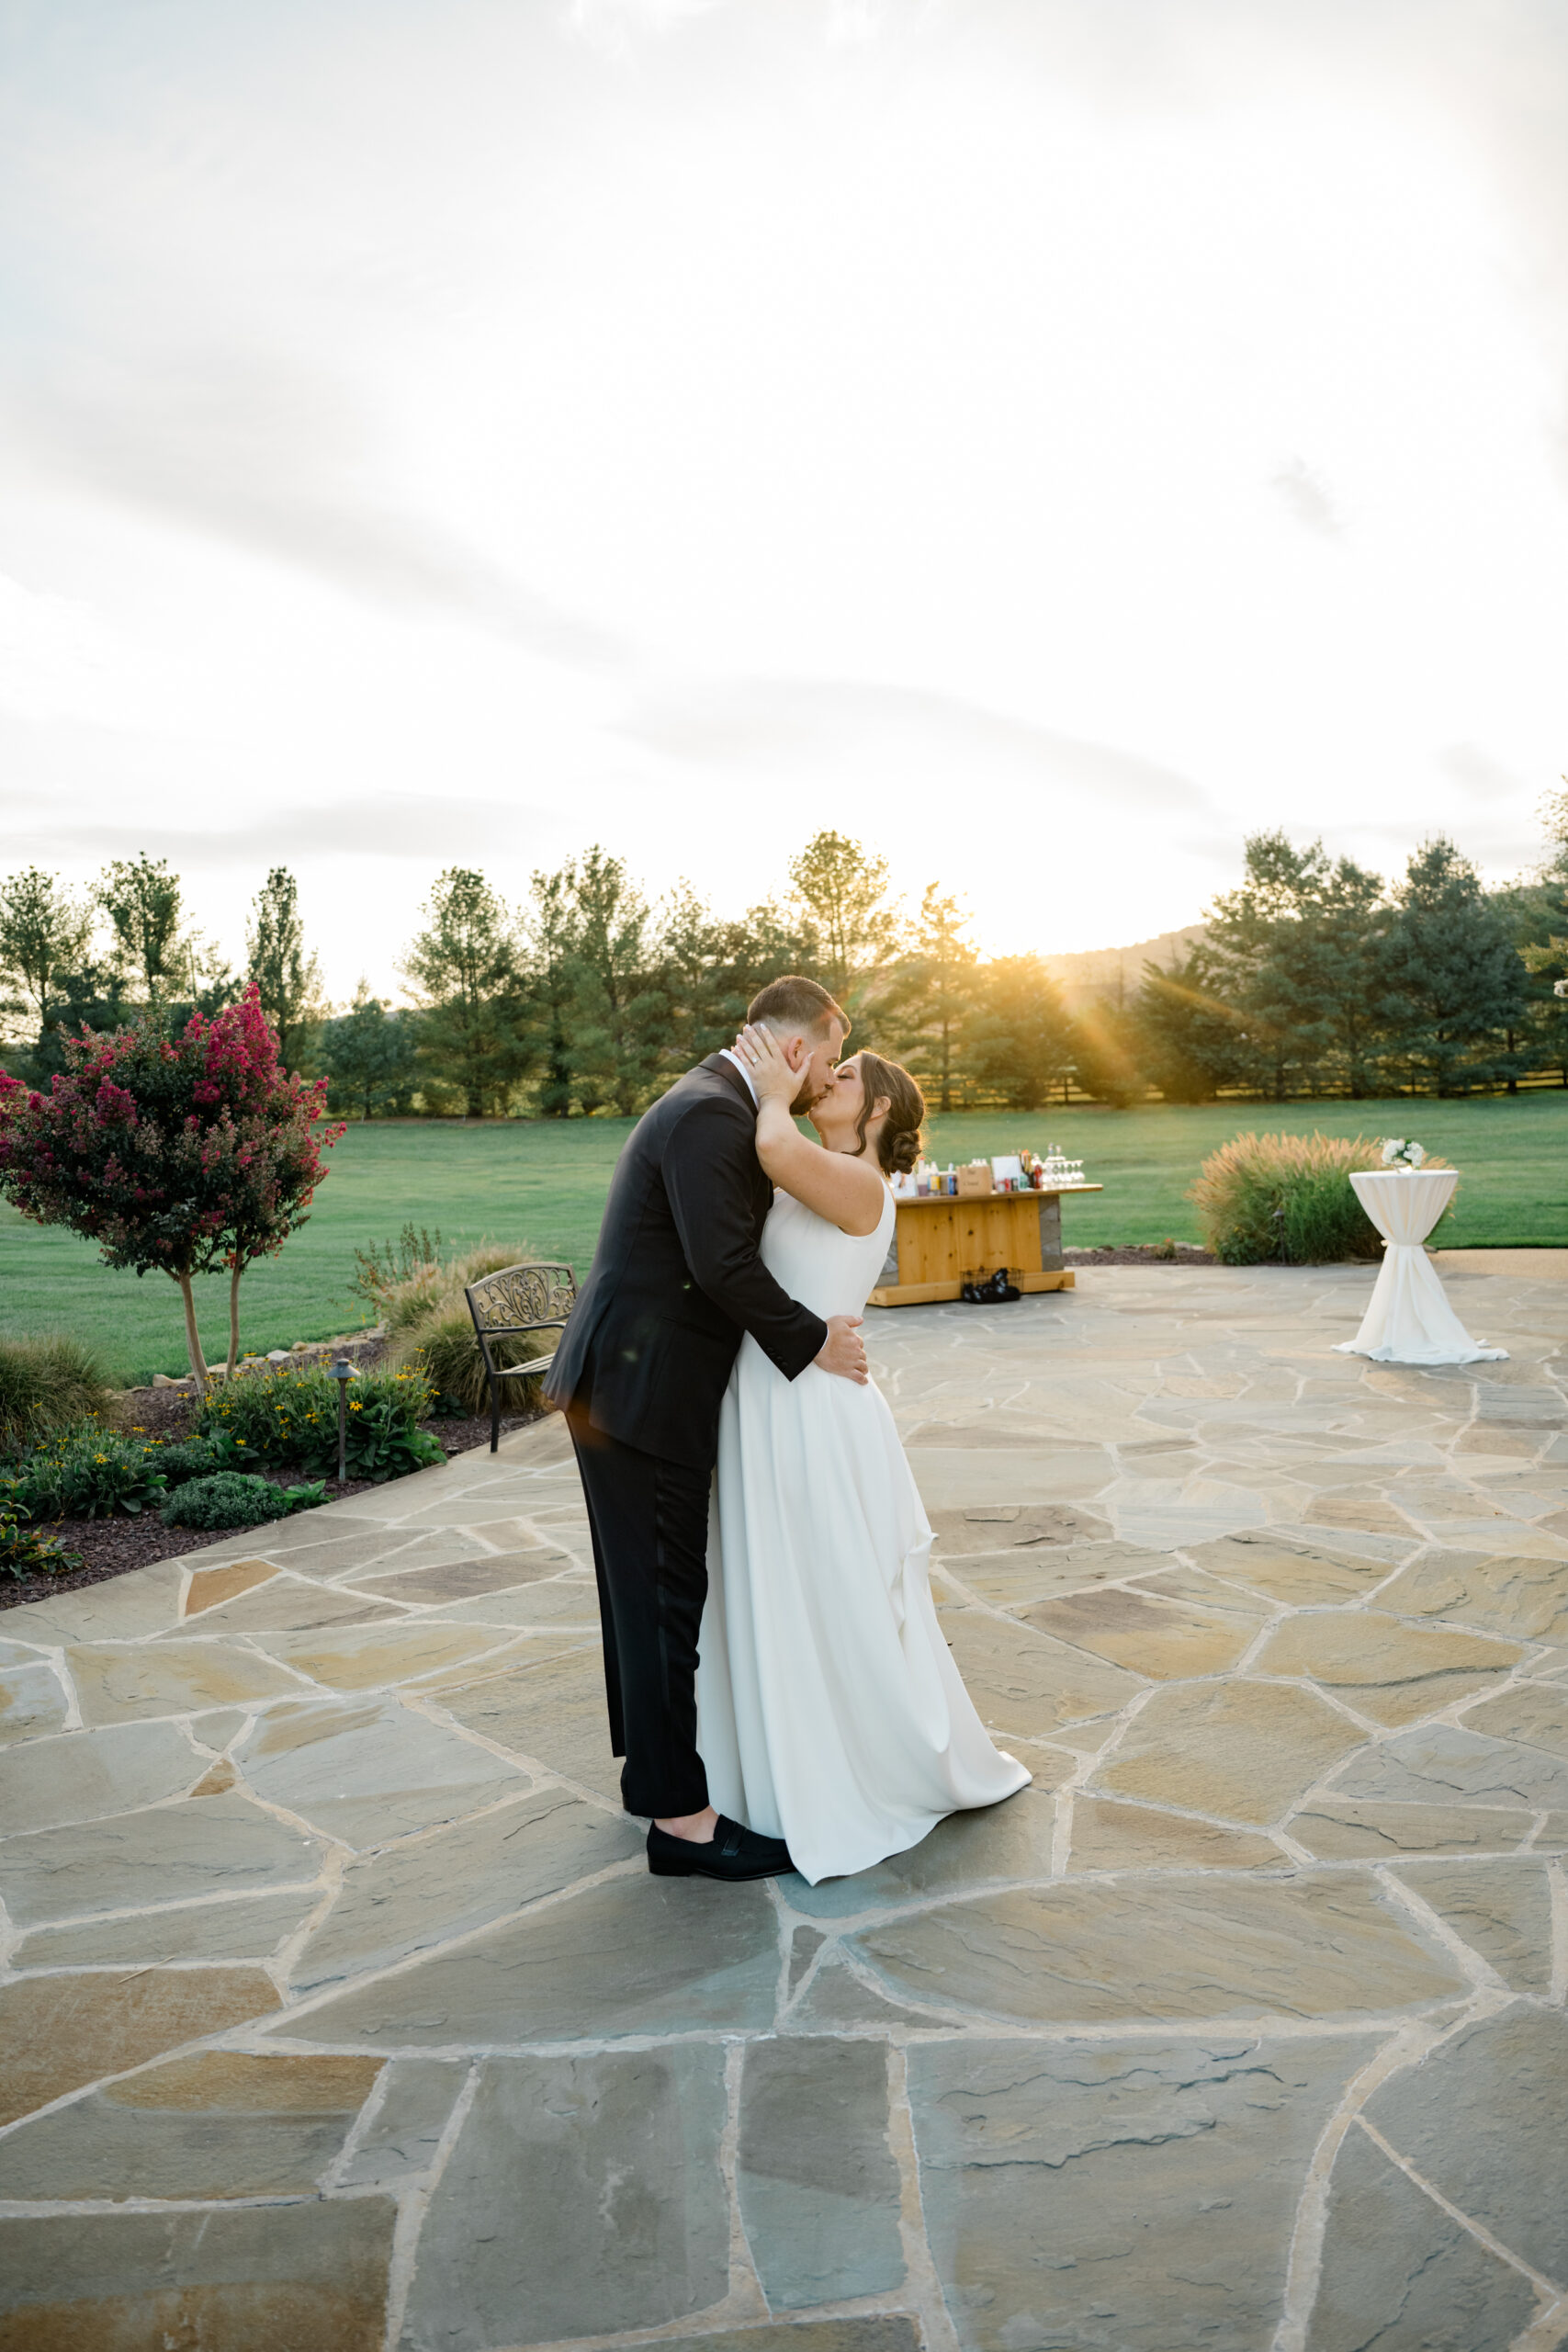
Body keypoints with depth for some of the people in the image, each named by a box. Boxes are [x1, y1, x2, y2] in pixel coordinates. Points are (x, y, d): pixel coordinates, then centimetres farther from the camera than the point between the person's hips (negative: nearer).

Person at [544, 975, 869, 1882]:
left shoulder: (713, 1106, 15)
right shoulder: (710, 1115, -19)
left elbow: (728, 1249, 19)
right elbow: (724, 1264, -25)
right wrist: (814, 1342, -13)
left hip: (631, 1383, 11)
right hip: (642, 1391, -11)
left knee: (648, 1587, 20)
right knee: (663, 1594, -3)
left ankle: (654, 1766, 35)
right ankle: (681, 1819, 8)